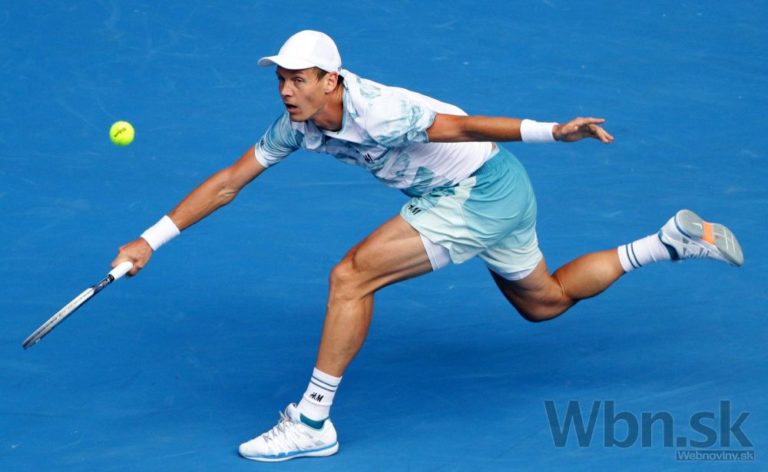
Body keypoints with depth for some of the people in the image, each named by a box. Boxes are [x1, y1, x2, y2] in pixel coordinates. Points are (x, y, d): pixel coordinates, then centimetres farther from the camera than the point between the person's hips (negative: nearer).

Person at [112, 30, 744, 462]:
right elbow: (228, 182, 0)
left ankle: (313, 421, -9)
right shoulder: (299, 125, -5)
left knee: (352, 276, -17)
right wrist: (152, 240, -4)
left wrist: (553, 132, -44)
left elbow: (463, 125, -34)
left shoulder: (376, 114, -29)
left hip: (482, 192, -9)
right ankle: (677, 239, 30)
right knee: (544, 301, 24)